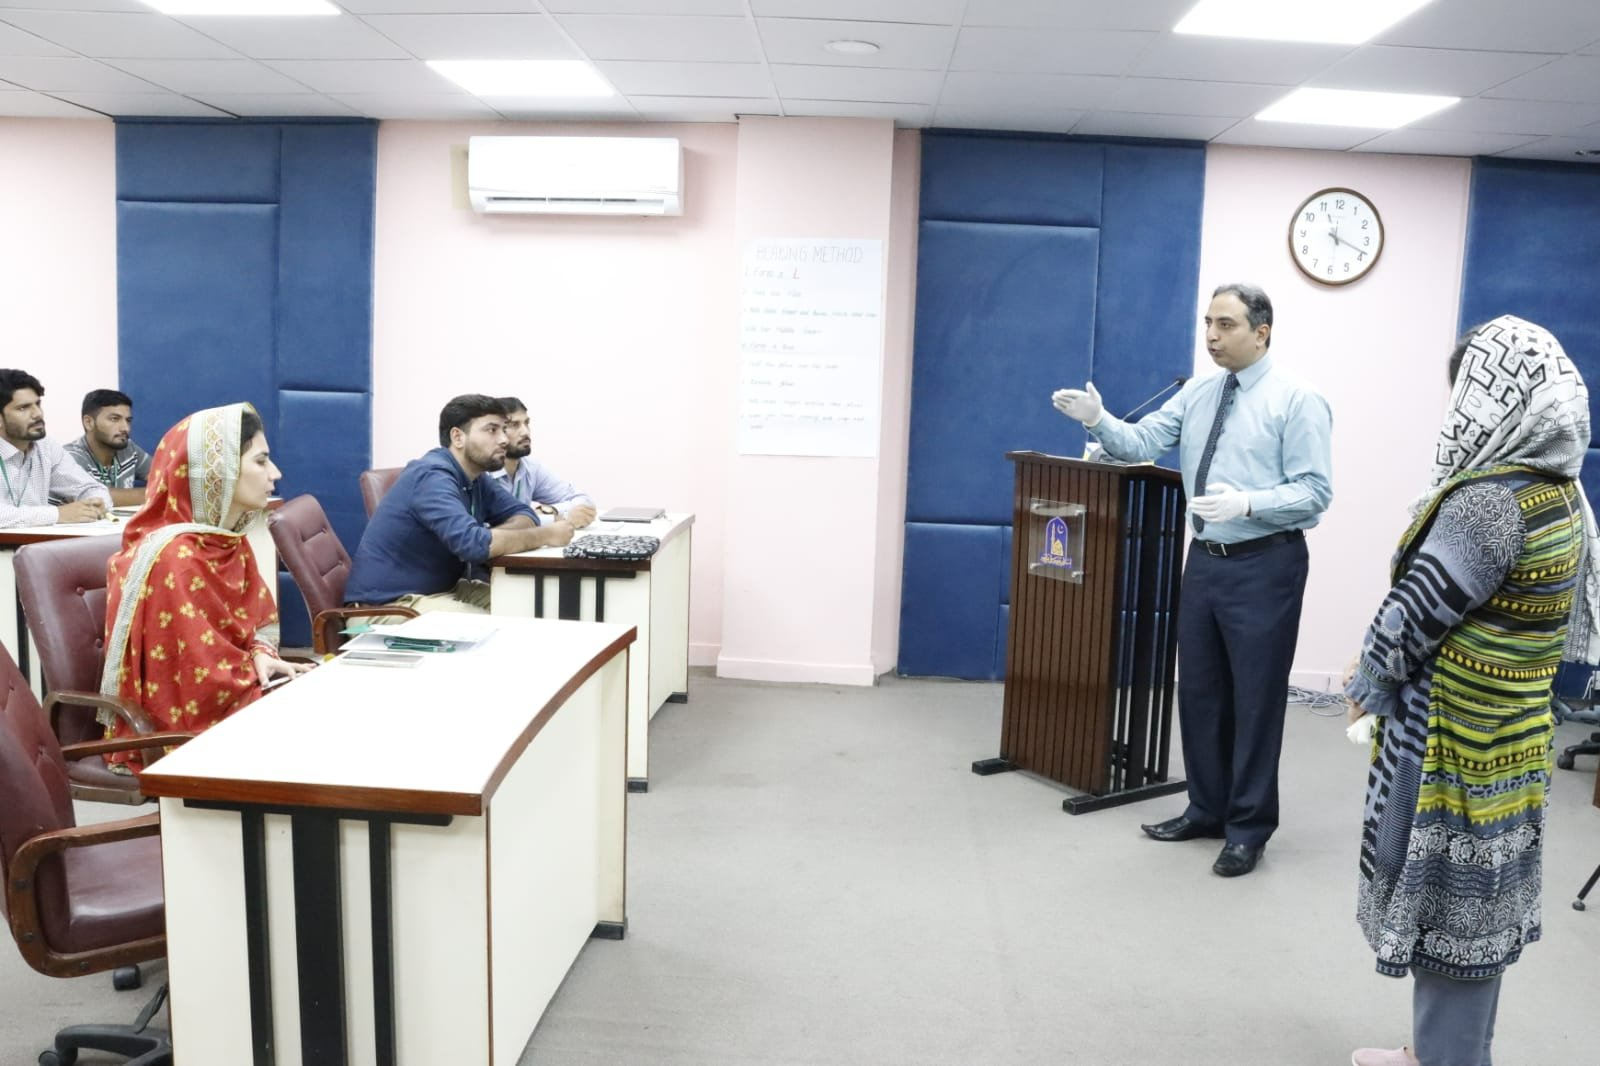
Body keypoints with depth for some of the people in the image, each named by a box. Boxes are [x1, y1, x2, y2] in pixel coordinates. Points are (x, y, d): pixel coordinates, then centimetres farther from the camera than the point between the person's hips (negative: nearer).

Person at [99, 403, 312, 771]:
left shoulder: (229, 542, 3)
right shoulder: (172, 559, -23)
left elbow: (253, 623, 13)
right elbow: (200, 689, -24)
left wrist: (261, 656, -8)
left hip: (226, 696, 7)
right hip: (180, 734, -7)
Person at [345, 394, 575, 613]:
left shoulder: (475, 477, 6)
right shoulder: (433, 476, -21)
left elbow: (524, 515, 7)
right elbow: (473, 544, -33)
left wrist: (493, 535, -16)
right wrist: (546, 535, -21)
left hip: (444, 589, 9)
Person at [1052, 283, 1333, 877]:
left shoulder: (1297, 401, -9)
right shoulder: (1196, 394, 9)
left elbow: (1314, 492, -14)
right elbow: (1141, 443, 0)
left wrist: (1246, 502, -28)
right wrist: (1098, 420, -19)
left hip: (1264, 566, -6)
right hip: (1204, 561, 7)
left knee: (1256, 695, 3)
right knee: (1199, 690, 14)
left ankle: (1249, 828, 17)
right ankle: (1206, 810, 30)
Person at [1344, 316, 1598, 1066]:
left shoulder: (1491, 498, -23)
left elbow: (1417, 609, -19)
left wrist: (1368, 686, -2)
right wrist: (1386, 667, 11)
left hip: (1452, 739, -9)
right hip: (1502, 734, 9)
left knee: (1445, 904, 5)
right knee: (1472, 903, 18)